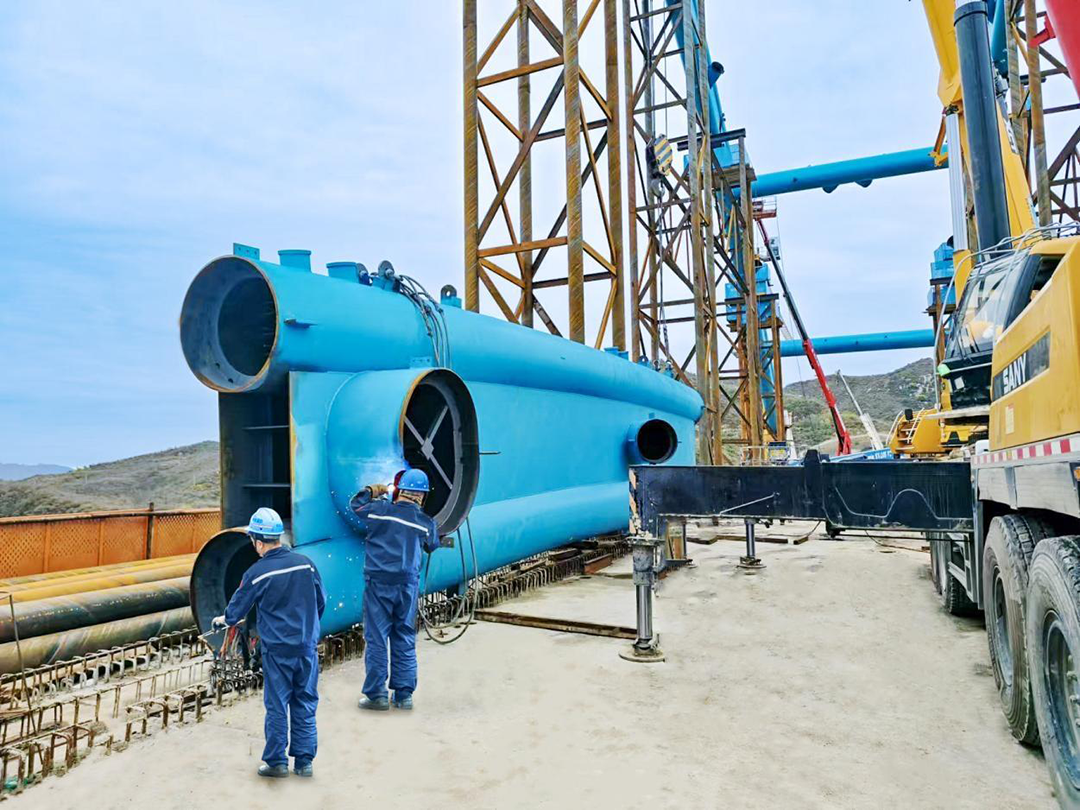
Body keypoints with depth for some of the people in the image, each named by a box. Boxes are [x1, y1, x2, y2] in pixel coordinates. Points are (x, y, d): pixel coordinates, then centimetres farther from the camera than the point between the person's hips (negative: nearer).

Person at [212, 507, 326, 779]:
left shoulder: (257, 573, -12)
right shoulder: (305, 563, -3)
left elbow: (237, 609, 2)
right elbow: (321, 601, 8)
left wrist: (224, 619, 25)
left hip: (276, 649, -3)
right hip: (307, 646, 3)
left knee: (277, 706, 10)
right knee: (304, 705, 12)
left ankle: (276, 762, 20)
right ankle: (304, 761, 19)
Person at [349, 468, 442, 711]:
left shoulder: (381, 510, -6)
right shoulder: (425, 522, 1)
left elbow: (356, 503, 12)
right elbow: (432, 546, 20)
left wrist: (374, 491, 29)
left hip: (379, 583, -2)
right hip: (408, 585, 2)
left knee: (376, 639, 5)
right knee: (405, 641, 11)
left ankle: (377, 694, 9)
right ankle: (404, 694, 16)